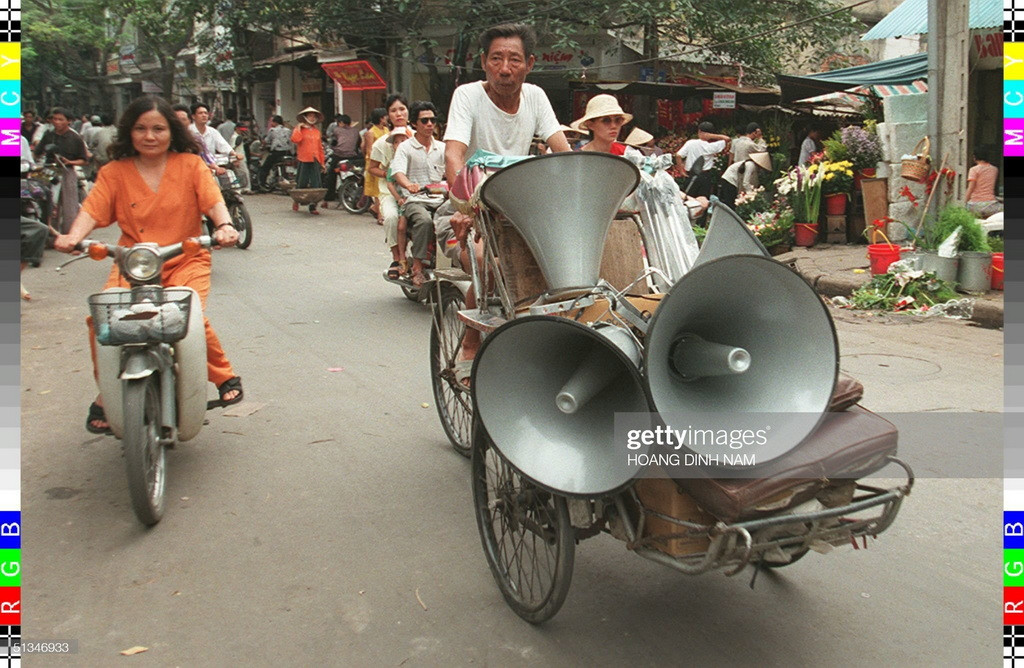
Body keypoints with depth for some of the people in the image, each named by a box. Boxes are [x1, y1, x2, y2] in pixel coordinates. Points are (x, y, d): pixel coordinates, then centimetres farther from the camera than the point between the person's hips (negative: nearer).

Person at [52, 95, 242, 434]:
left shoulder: (190, 164, 5)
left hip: (186, 260, -1)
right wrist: (73, 236, -25)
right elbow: (93, 209, -5)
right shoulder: (114, 172, 7)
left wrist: (224, 225, -30)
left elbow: (213, 199, -8)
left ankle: (225, 376, 3)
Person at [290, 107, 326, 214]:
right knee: (301, 183, 3)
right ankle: (296, 201, 28)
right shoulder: (300, 129, 2)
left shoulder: (316, 131, 17)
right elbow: (295, 140, -18)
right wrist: (299, 128, -13)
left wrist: (322, 163, 18)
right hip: (304, 161, -4)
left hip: (315, 161, 4)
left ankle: (313, 206, 1)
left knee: (315, 185, -3)